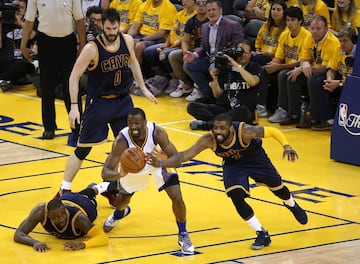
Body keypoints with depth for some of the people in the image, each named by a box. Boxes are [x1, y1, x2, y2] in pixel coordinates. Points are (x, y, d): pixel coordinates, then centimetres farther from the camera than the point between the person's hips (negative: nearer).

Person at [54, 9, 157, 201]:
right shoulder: (92, 48, -21)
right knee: (83, 149, -2)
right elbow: (75, 76, -15)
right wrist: (74, 106, -21)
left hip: (123, 99, 5)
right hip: (98, 102, -5)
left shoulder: (127, 41, -5)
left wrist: (143, 88, 16)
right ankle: (64, 190, 8)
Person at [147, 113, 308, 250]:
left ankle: (292, 205, 50)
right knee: (237, 198, -16)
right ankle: (262, 235, 5)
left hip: (255, 157, -1)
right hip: (233, 164, 1)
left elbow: (273, 132, -28)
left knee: (276, 187, 10)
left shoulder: (245, 132, -40)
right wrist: (160, 163, -48)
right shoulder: (209, 140, -35)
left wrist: (286, 145, -43)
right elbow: (185, 155, -36)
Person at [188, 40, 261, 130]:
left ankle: (205, 124, -29)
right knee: (192, 107, -15)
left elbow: (253, 82, -17)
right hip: (223, 108, 4)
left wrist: (236, 65, -15)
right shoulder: (226, 68, 15)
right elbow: (217, 95, 14)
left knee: (243, 110, -41)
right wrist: (215, 78, -4)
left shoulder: (254, 68, 7)